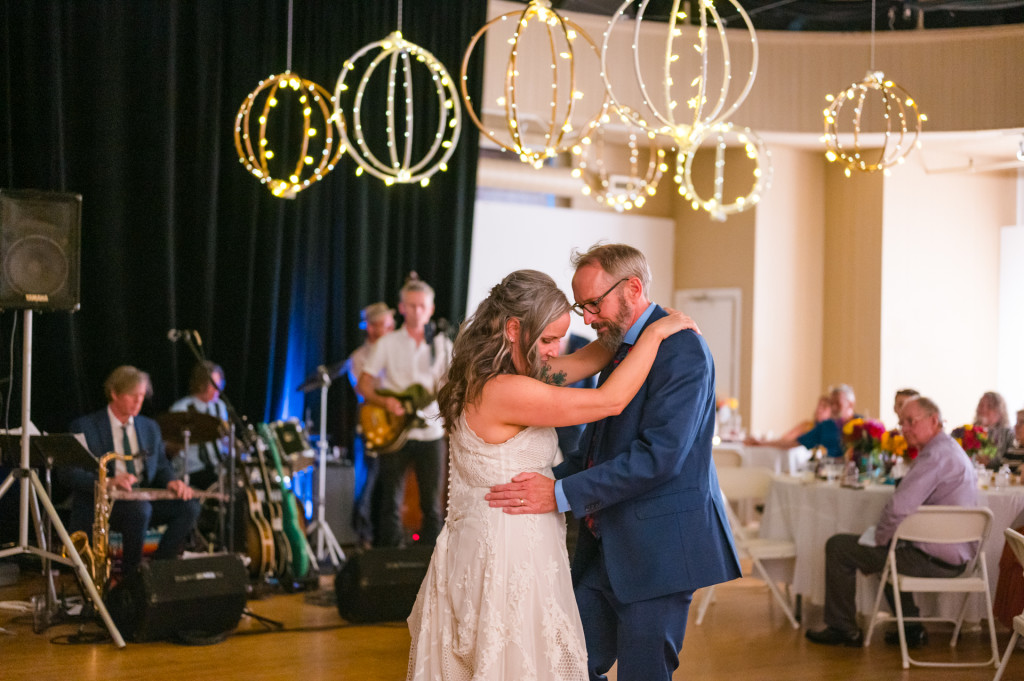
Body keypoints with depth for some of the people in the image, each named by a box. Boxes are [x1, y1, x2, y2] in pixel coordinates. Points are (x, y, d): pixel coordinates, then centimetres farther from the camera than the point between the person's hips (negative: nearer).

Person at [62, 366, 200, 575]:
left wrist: (171, 482, -9)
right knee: (140, 508, -37)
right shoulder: (84, 427, -1)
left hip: (143, 500, 5)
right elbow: (71, 474, -10)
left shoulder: (150, 427, 17)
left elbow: (161, 466, 17)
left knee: (189, 505, -22)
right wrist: (108, 482, -29)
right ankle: (131, 576, -21)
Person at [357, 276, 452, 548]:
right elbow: (363, 385, 3)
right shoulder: (388, 344, 4)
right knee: (391, 505, 1)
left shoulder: (442, 344, 8)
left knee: (432, 505, 3)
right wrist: (385, 401, -15)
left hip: (431, 431, 1)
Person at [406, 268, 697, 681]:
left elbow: (581, 364, 16)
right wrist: (655, 333, -12)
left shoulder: (486, 379, 6)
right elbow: (611, 400, -22)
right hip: (508, 559, -10)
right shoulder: (503, 392, -24)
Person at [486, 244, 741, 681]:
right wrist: (544, 482, 5)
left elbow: (659, 456, -24)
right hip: (606, 547, 9)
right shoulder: (619, 349, 15)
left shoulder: (681, 350, -15)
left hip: (656, 548, -9)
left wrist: (563, 494, -26)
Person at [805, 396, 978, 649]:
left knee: (838, 546, 0)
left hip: (934, 560, -10)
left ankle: (843, 629, 12)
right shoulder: (954, 450, 13)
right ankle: (911, 628, 32)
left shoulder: (935, 455, -20)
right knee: (892, 548, 38)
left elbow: (898, 508, -27)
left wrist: (880, 539, -10)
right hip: (955, 556, 10)